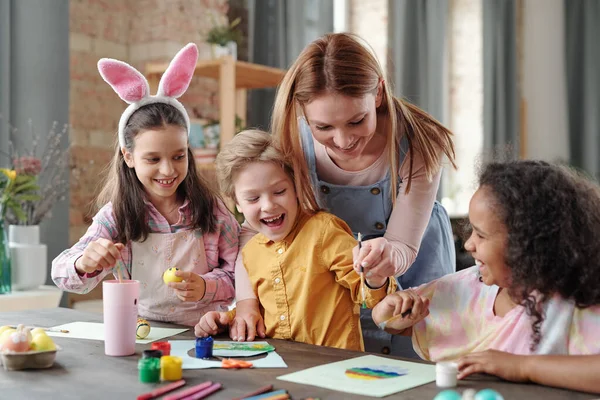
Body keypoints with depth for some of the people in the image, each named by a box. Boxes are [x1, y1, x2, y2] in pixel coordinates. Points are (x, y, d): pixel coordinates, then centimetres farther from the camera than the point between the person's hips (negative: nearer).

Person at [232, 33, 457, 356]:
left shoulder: (417, 146, -29)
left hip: (412, 273, -1)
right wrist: (247, 300, -29)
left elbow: (403, 246, -25)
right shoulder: (295, 140, -25)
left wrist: (388, 256, -50)